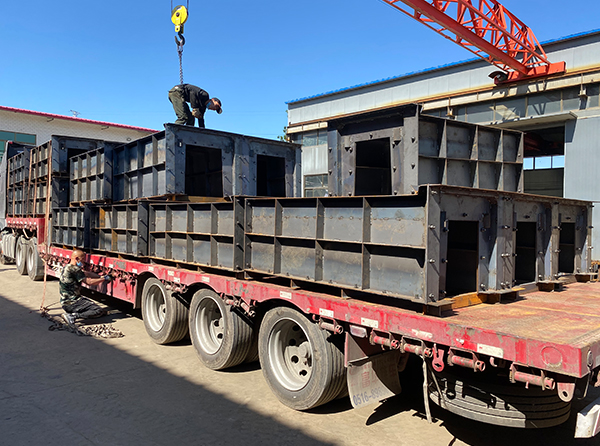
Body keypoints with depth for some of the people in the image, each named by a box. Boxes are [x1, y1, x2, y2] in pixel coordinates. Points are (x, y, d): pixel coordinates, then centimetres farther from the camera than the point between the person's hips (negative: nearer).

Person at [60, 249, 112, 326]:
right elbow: (89, 282, -18)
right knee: (100, 311, -16)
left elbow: (86, 273, 16)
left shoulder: (67, 267, 13)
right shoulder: (74, 269, -18)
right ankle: (72, 316, -19)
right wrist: (104, 279, -7)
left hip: (66, 302, 10)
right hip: (72, 303, -10)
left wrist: (101, 277, 8)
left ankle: (70, 313, 12)